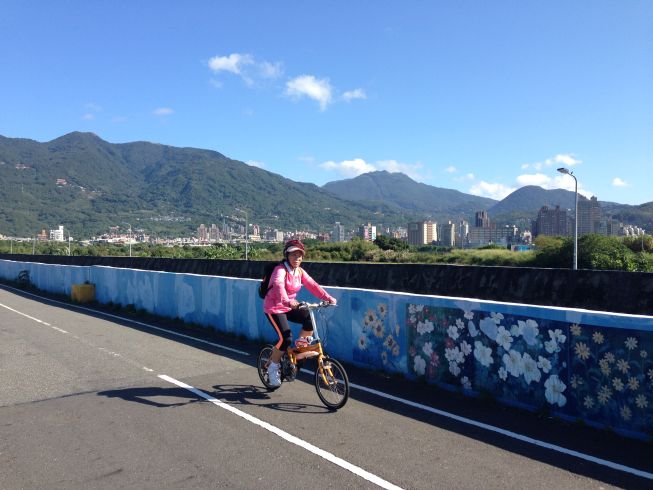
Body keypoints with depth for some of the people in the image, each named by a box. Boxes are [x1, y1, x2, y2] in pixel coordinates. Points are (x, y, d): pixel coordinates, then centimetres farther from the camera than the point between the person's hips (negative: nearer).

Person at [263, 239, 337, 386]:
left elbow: (312, 285, -7)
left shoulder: (300, 271, 2)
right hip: (274, 308, -7)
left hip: (289, 307, 7)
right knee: (285, 338, -20)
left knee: (310, 319, -16)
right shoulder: (280, 270, -21)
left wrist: (328, 297, -20)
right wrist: (287, 301, -59)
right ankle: (272, 368, 2)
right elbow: (279, 286, -40)